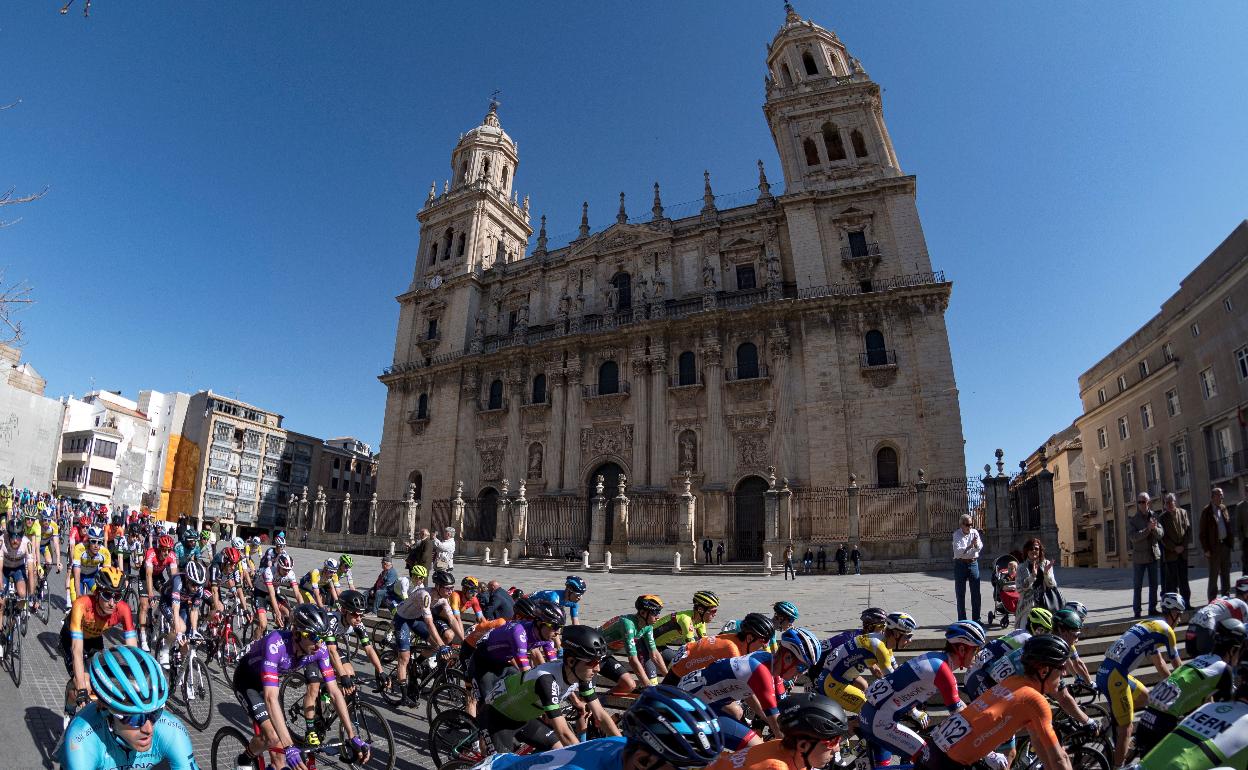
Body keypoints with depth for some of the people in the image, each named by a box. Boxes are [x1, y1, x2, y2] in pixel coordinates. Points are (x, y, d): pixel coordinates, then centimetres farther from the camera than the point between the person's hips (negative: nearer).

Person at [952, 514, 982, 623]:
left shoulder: (974, 532, 1)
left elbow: (980, 548, -7)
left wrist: (976, 544, -29)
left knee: (976, 593, 6)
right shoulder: (957, 534, -7)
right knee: (960, 594, 3)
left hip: (973, 563, 3)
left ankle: (976, 619, 17)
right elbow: (957, 551, -18)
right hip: (960, 564, -2)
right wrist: (970, 546, -32)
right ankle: (962, 620, 11)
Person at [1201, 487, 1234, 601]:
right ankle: (1212, 599, 6)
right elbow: (1203, 532, -8)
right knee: (1214, 574, 0)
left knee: (1226, 572, 12)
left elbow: (1229, 526, 15)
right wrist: (1206, 549, -10)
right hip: (1214, 547, -5)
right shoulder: (1206, 511, -7)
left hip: (1225, 545, 5)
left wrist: (1231, 540, 4)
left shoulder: (1224, 509, 9)